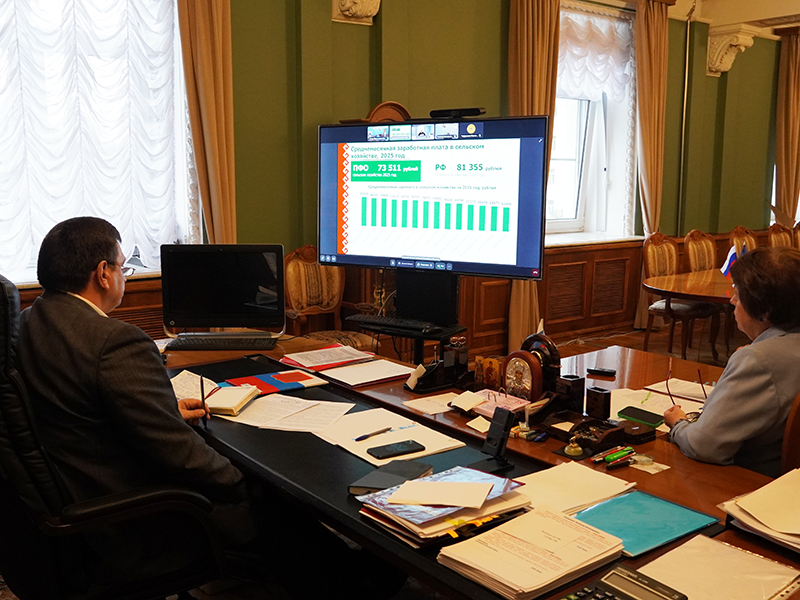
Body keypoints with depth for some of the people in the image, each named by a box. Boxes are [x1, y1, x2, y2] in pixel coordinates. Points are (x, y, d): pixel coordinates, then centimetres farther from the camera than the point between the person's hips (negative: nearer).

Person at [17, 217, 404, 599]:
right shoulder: (117, 343, -28)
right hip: (129, 535, -10)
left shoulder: (27, 324, 3)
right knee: (279, 513, 4)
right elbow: (178, 453, -26)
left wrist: (167, 411, 12)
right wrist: (243, 482, -9)